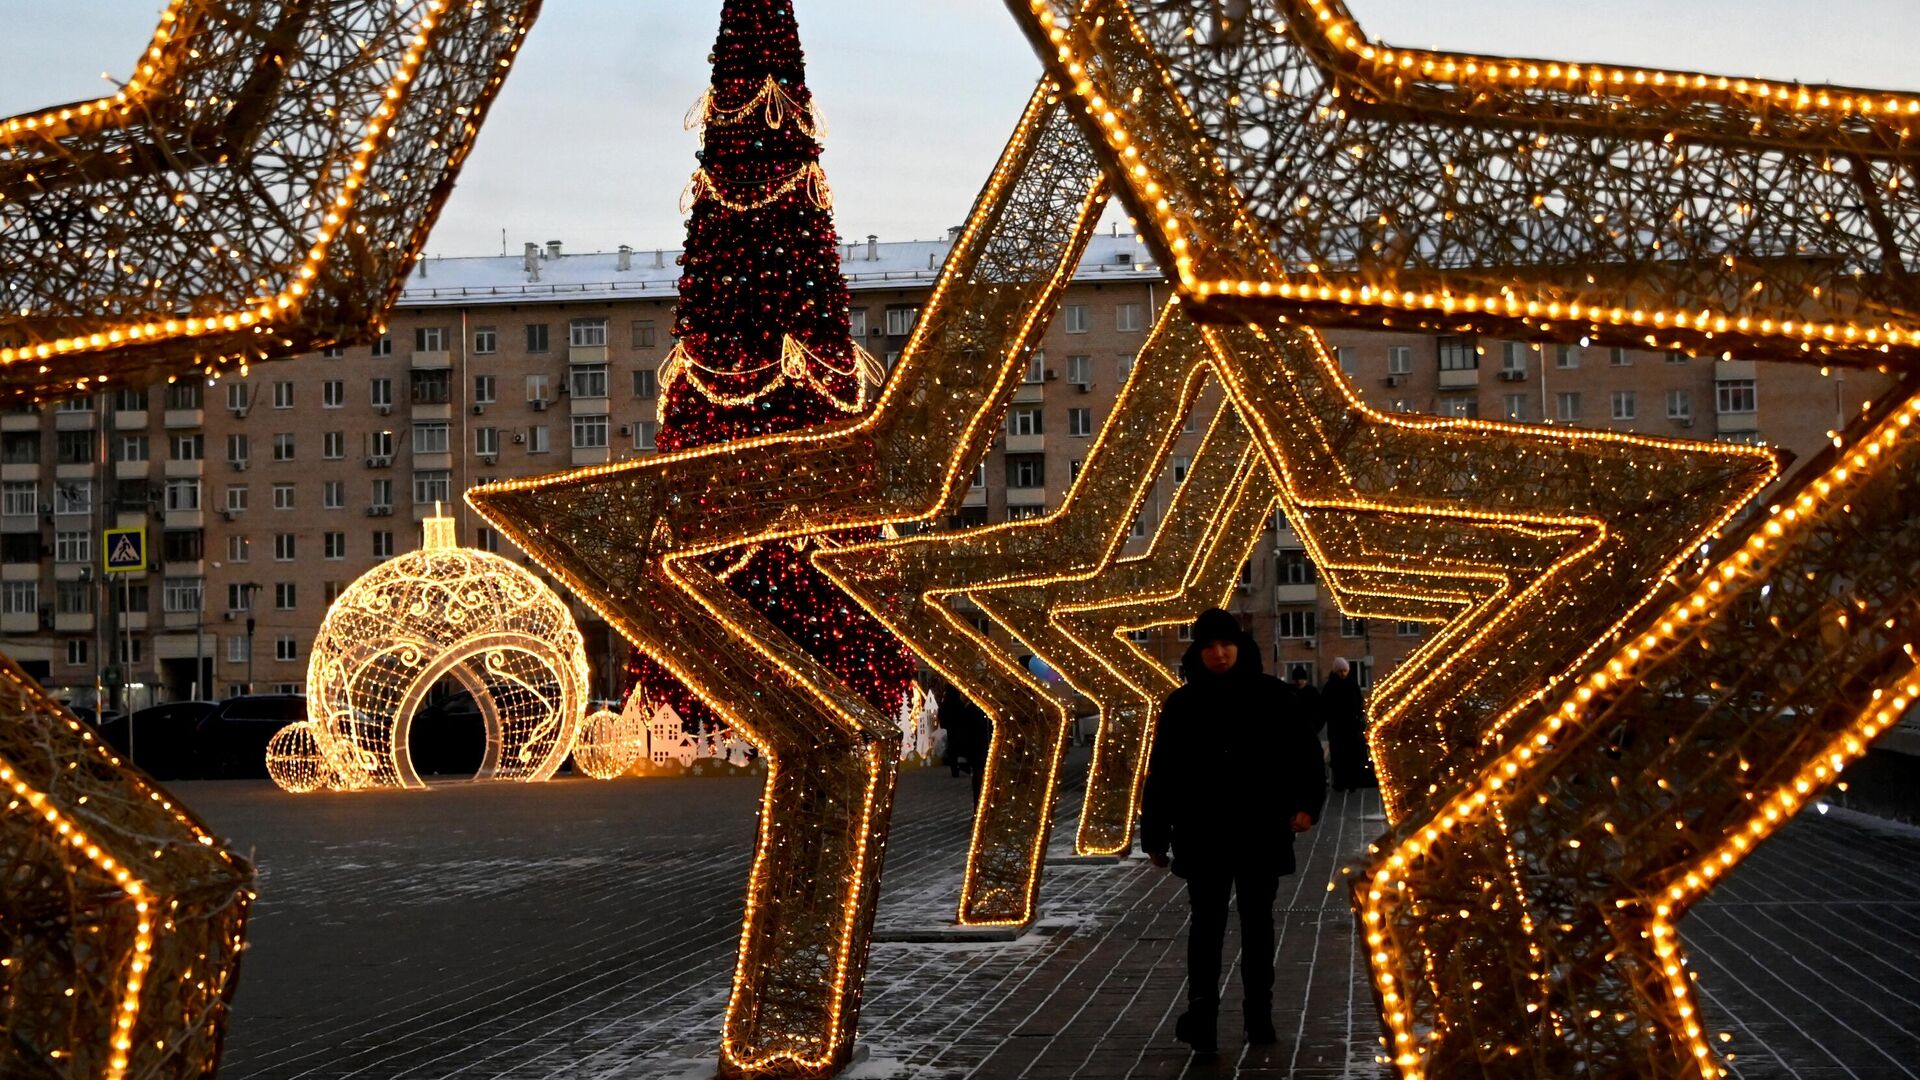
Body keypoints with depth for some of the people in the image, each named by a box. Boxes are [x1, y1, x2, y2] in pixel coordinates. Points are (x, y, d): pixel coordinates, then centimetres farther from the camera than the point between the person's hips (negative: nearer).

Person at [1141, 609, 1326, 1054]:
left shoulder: (1272, 696, 0)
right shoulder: (1182, 704, 2)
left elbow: (1305, 751, -1)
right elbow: (1161, 773, 5)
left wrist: (1306, 803, -16)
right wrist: (1155, 835, 5)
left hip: (1260, 832, 1)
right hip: (1203, 836, 0)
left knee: (1257, 921, 10)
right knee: (1207, 922, -6)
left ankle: (1259, 1014, 19)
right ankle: (1201, 1014, -9)